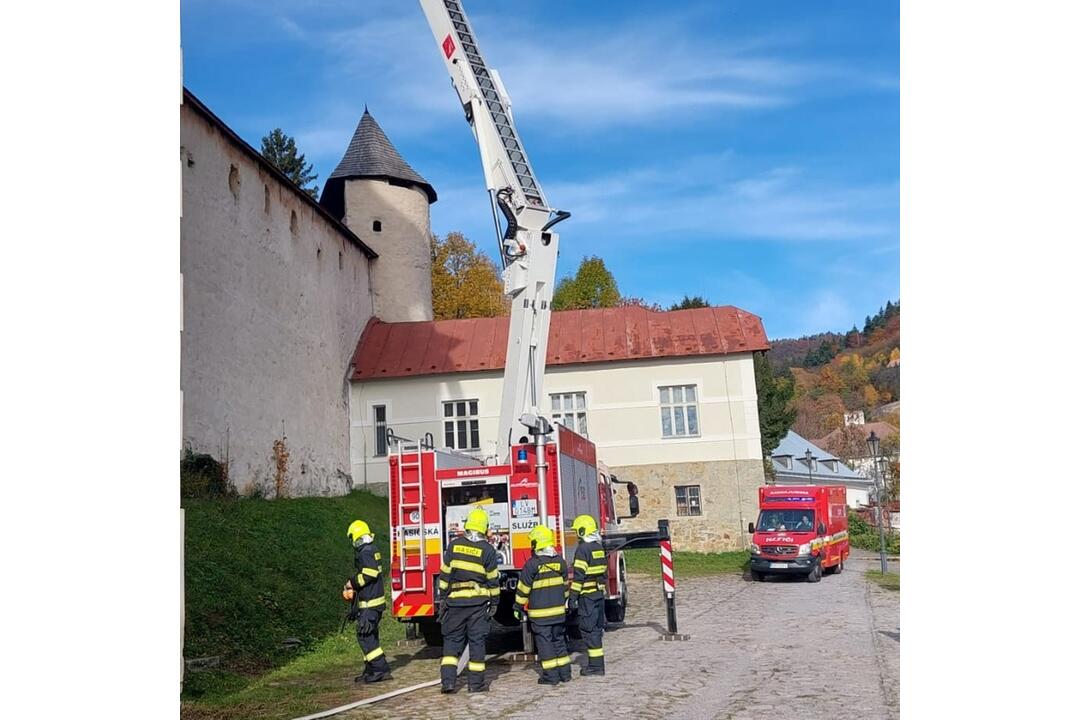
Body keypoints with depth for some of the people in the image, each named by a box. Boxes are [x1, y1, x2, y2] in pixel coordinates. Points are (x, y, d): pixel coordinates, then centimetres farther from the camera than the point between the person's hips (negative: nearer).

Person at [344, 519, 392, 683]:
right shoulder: (373, 550, 16)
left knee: (365, 636, -8)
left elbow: (369, 574, -24)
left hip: (369, 603, -10)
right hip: (375, 600, 10)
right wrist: (352, 588, 11)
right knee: (369, 636, 16)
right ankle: (371, 671, 22)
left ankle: (381, 670, -9)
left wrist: (351, 583, -11)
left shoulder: (365, 552, -15)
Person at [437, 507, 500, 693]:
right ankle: (476, 682, 9)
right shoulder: (487, 550, -5)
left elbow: (445, 574, 2)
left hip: (455, 601, 1)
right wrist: (494, 602, 9)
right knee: (477, 641, 5)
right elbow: (493, 579, -1)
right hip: (479, 601, -1)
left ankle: (448, 680, 3)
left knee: (451, 639, 9)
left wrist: (443, 597, 10)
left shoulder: (454, 545, 0)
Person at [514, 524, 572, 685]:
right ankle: (564, 673, 19)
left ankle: (551, 676, 3)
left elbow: (523, 588, -8)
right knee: (559, 640, 15)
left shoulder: (532, 564, -13)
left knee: (545, 642, 1)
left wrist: (518, 607, 2)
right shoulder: (560, 561, 4)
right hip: (559, 610, 5)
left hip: (540, 612, -5)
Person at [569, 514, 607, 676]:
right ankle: (597, 663, 20)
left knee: (588, 630, -3)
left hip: (587, 596, -8)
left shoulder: (583, 549, -14)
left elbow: (578, 576, -18)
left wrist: (573, 597, -15)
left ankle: (595, 666, -1)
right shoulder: (599, 547, 12)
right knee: (597, 628, 14)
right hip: (599, 594, 8)